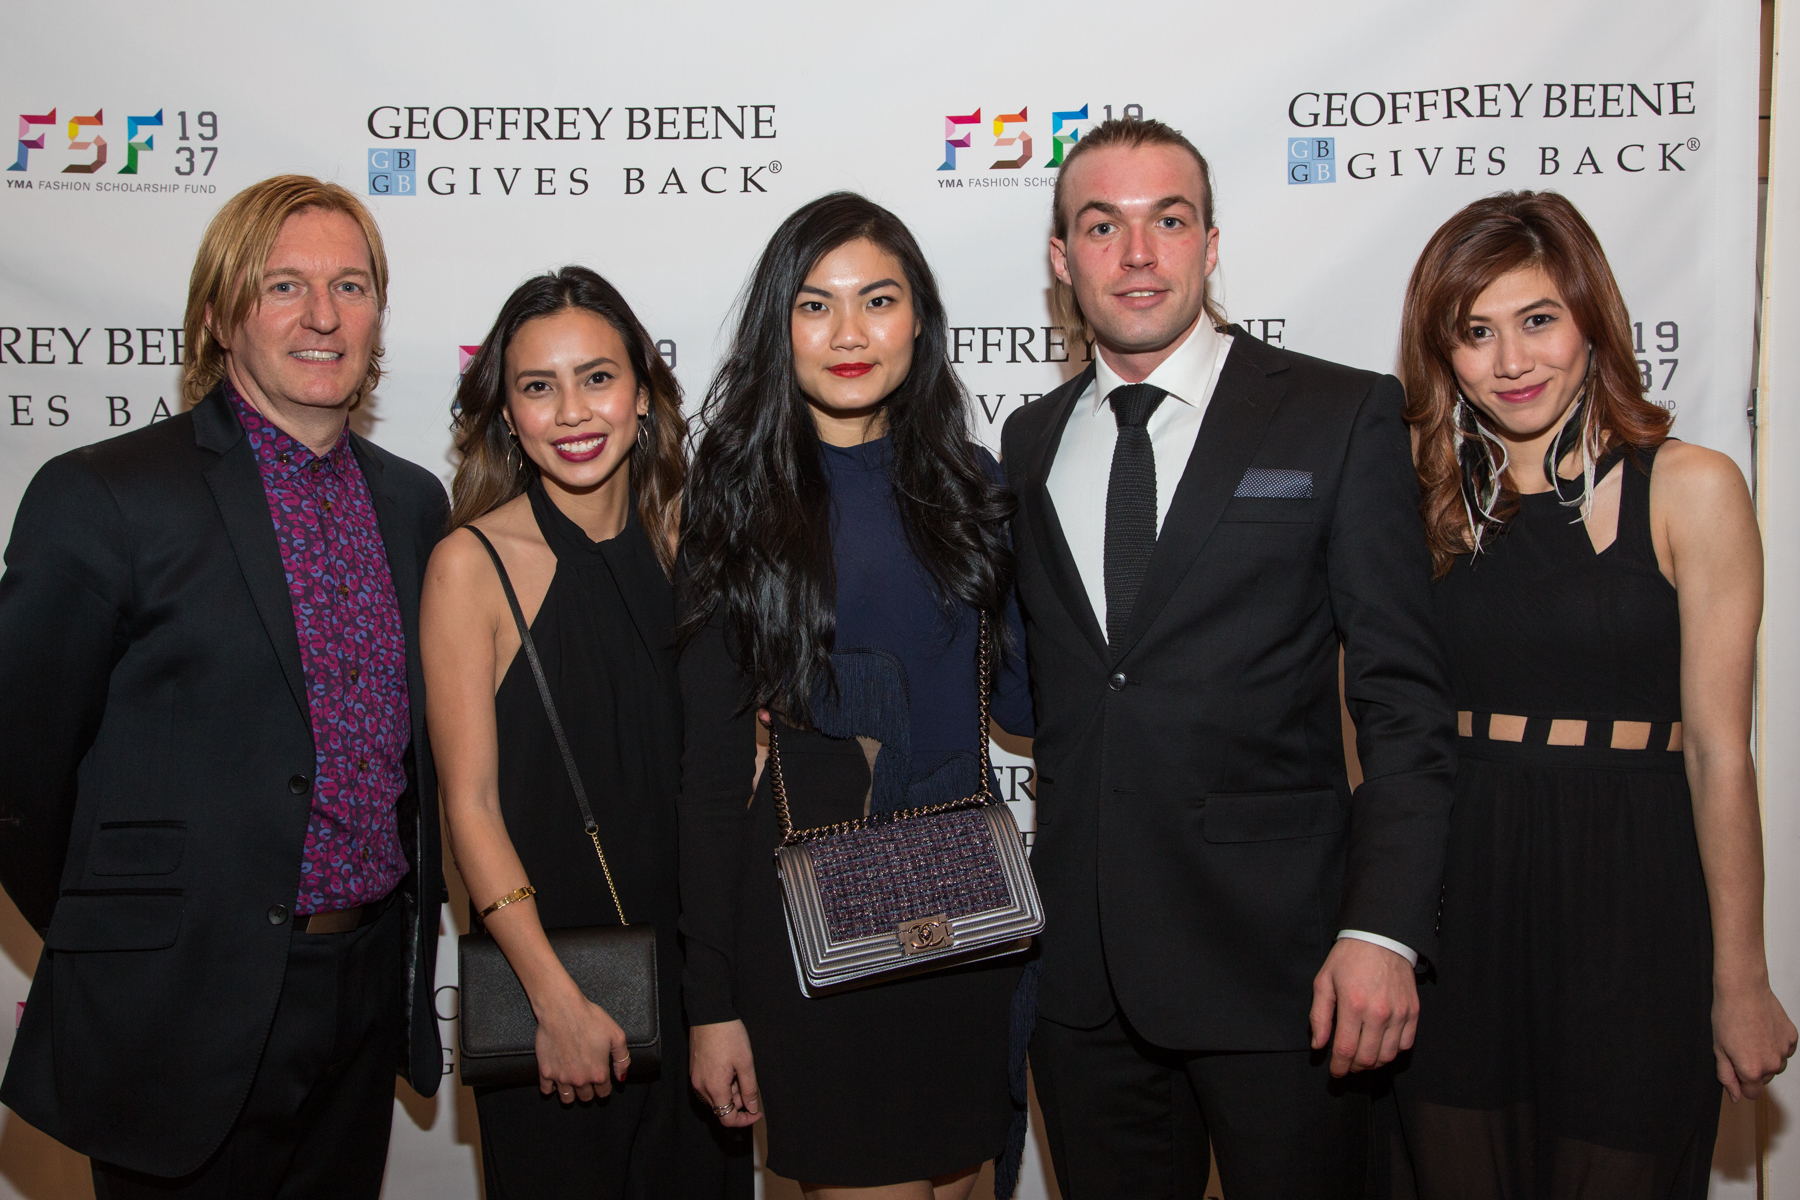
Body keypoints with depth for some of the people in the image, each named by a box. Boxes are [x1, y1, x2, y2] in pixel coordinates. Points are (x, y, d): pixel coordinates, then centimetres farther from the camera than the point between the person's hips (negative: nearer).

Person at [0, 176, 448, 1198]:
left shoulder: (415, 501, 7)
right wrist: (118, 948, 2)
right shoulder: (103, 499, -11)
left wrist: (408, 931, 12)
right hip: (187, 1024, -5)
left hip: (372, 998, 5)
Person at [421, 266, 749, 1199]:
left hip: (687, 958, 4)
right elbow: (470, 804, -11)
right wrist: (556, 997, -14)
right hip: (545, 971, -4)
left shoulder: (677, 543, 1)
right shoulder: (473, 563, -10)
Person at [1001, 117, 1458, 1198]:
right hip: (1081, 967, 4)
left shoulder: (1343, 417, -2)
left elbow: (1405, 697, -6)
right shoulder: (1030, 442, 10)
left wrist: (1383, 931, -14)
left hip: (1276, 955, -3)